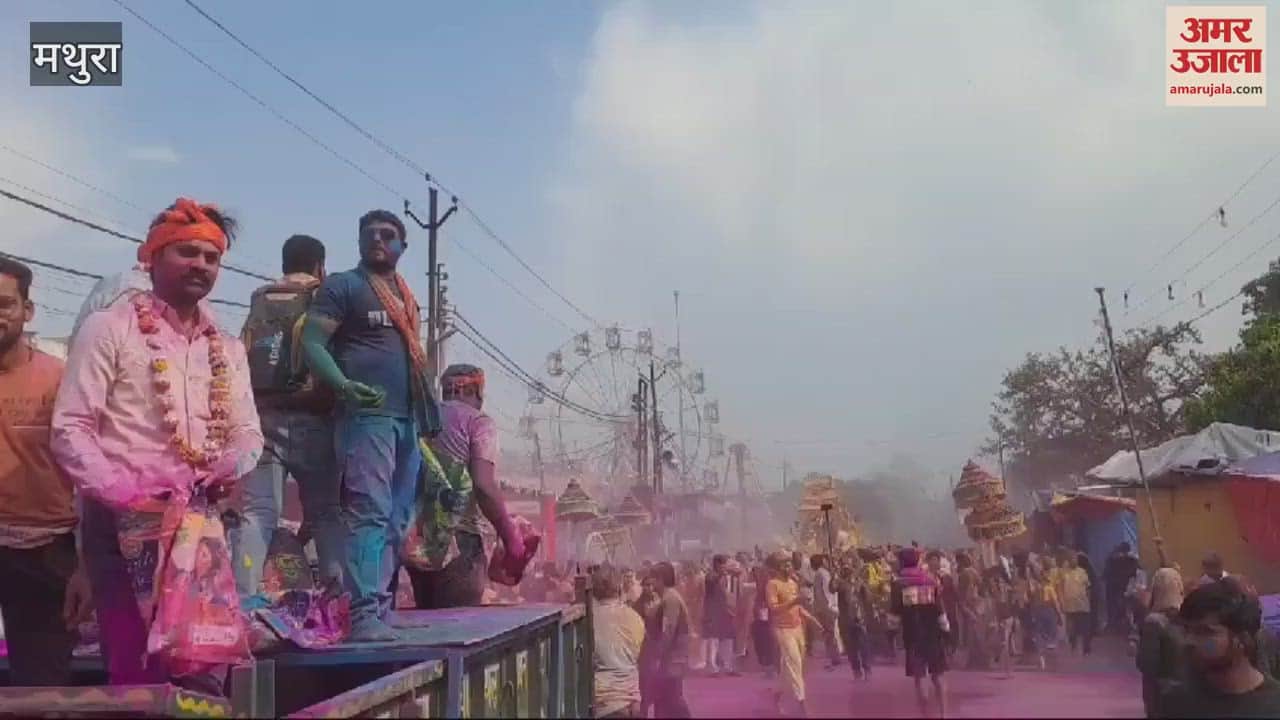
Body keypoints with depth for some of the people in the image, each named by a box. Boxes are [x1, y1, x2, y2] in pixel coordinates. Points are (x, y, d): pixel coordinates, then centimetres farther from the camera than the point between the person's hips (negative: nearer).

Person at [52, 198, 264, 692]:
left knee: (205, 669, 8)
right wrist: (120, 491, -18)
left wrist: (231, 468, -7)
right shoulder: (108, 329, -1)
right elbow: (70, 428, -7)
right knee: (138, 671, -3)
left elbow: (249, 431, 14)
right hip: (127, 524, -5)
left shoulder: (227, 349, 15)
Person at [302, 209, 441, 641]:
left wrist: (428, 419, 19)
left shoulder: (406, 298, 22)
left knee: (397, 518, 10)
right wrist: (345, 386, -26)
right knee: (369, 513, -14)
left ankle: (382, 602, 19)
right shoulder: (342, 286, 1)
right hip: (366, 415, -8)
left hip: (407, 419, 8)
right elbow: (312, 344, -9)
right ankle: (365, 611, -13)